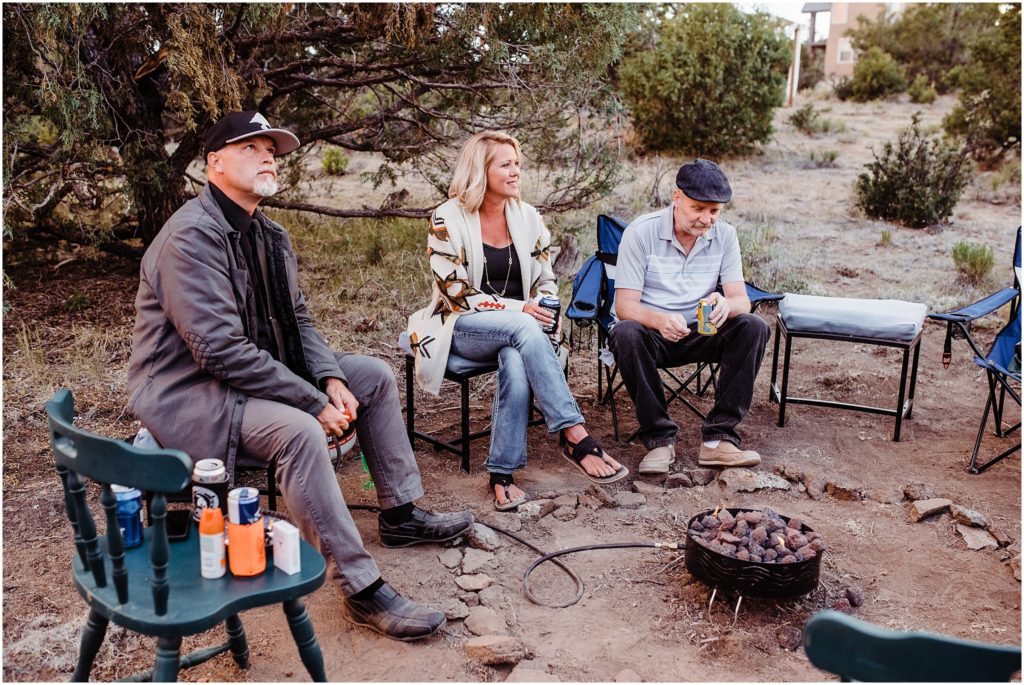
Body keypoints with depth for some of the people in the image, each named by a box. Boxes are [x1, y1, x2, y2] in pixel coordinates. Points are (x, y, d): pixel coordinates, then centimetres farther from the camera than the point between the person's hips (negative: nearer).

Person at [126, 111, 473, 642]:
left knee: (374, 375, 6)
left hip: (257, 373, 10)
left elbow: (297, 319, 10)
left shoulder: (268, 234, 8)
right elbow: (221, 350, -28)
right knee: (298, 431, -35)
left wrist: (331, 380, -9)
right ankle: (361, 589, -26)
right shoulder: (190, 237, -21)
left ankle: (400, 513, 16)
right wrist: (315, 403, -26)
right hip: (190, 393, -10)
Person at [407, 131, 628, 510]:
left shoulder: (527, 216, 6)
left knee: (516, 363, -35)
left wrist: (543, 308, -12)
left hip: (517, 329, 3)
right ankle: (577, 438, -37)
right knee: (524, 329, -35)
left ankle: (502, 473, -28)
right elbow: (456, 294, -11)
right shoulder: (447, 219, -7)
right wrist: (518, 310, -20)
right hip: (463, 329, -3)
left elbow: (546, 281, 12)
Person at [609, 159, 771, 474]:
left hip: (701, 333, 3)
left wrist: (726, 305, -34)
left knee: (754, 327, -23)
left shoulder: (725, 235, -1)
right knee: (626, 334, -37)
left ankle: (718, 439, -23)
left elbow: (741, 299, -7)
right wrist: (660, 320, -40)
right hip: (651, 330, -3)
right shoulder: (641, 232, -12)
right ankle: (659, 439, -24)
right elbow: (625, 305, -17)